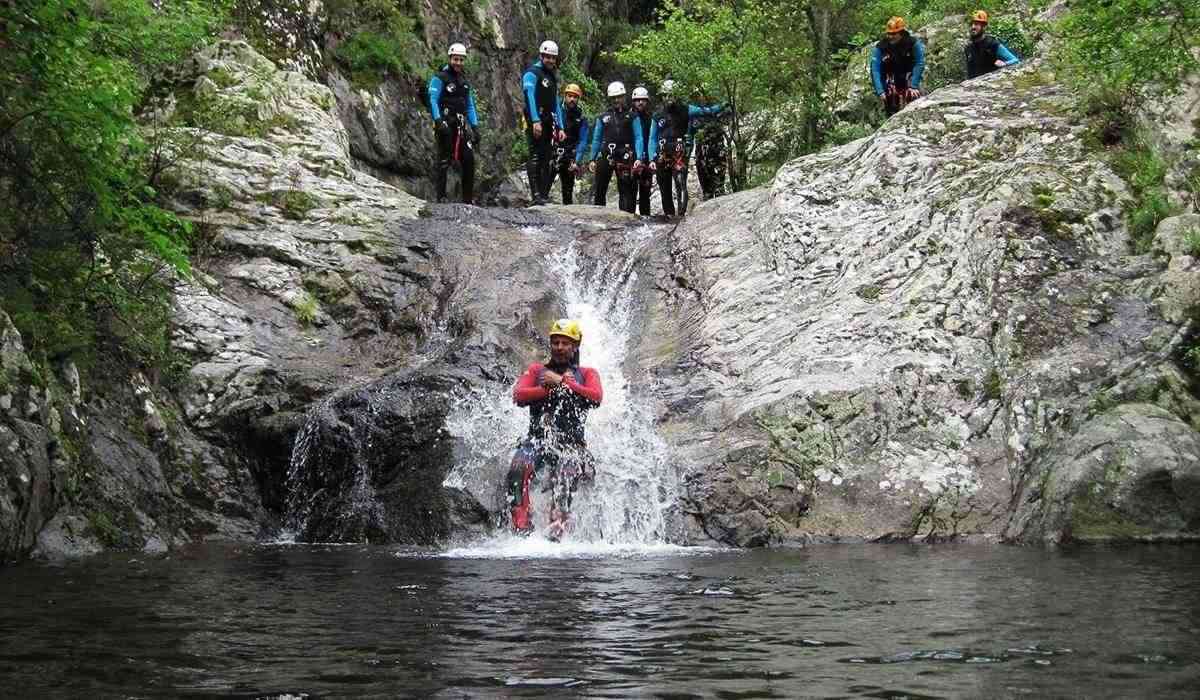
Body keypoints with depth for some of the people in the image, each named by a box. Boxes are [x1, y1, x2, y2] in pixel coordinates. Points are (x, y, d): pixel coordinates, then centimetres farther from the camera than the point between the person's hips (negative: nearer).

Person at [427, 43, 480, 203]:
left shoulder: (464, 81, 19)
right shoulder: (439, 78, -1)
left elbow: (470, 106, 22)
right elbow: (433, 100, -10)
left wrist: (475, 127, 13)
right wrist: (438, 121, -22)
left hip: (462, 123, 6)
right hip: (446, 123, -5)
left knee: (469, 159, -4)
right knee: (443, 160, -6)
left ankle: (468, 199, 1)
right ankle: (441, 197, -2)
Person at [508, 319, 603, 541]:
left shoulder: (587, 374, 18)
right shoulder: (537, 370, 22)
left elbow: (596, 397, -4)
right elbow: (518, 396, 4)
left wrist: (561, 382, -6)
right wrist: (552, 388, -5)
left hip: (571, 443, -1)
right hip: (537, 439, 1)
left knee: (565, 474, -33)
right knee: (519, 468, -30)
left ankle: (558, 522, -39)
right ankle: (522, 526, -29)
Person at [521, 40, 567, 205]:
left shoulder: (552, 77, 22)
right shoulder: (532, 73, -4)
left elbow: (556, 103, 23)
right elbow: (530, 96, -16)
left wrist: (560, 127, 16)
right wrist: (536, 121, -26)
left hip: (548, 122, 8)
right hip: (535, 121, -8)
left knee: (547, 158, 5)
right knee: (536, 156, -14)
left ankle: (544, 194, 6)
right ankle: (536, 194, -18)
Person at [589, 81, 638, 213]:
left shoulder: (631, 116, 10)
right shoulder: (603, 118, 15)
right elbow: (596, 140, 16)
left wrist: (638, 158, -8)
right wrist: (593, 159, 6)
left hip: (625, 157, -2)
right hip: (605, 156, 2)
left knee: (626, 190, -4)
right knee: (600, 190, -1)